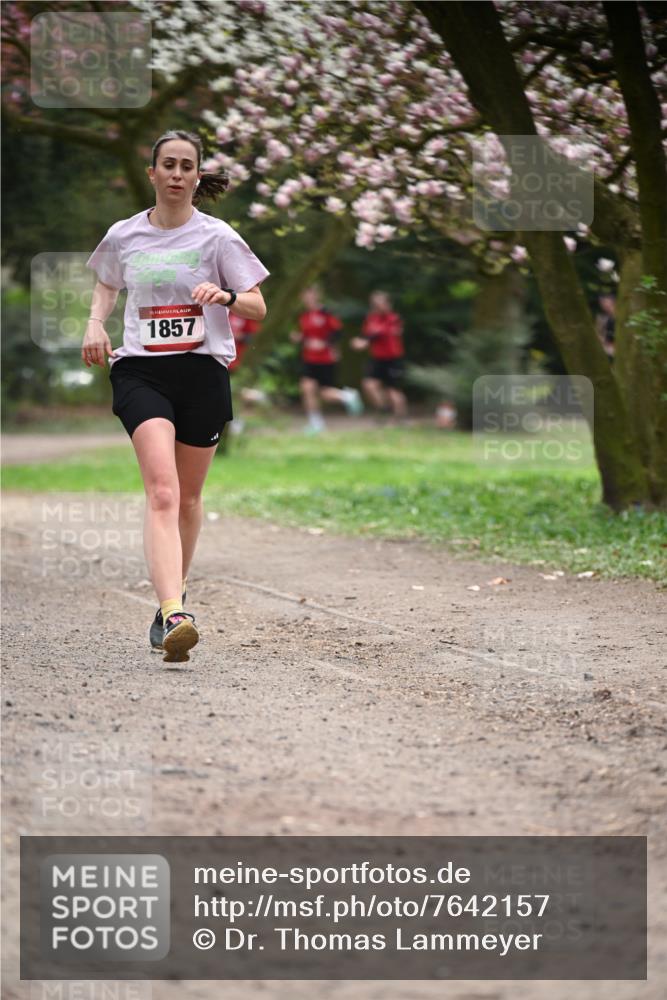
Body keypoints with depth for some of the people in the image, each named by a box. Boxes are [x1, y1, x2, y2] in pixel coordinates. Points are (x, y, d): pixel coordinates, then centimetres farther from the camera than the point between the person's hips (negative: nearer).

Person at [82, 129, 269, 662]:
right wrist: (96, 323, 7)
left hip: (203, 372, 1)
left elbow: (257, 307, 1)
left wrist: (223, 296, -20)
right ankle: (174, 614, -32)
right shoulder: (124, 235, 7)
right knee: (162, 492, -19)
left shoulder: (216, 236, 0)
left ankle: (173, 598, 35)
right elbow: (107, 285, 27)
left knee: (187, 497, 12)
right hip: (140, 372, 0)